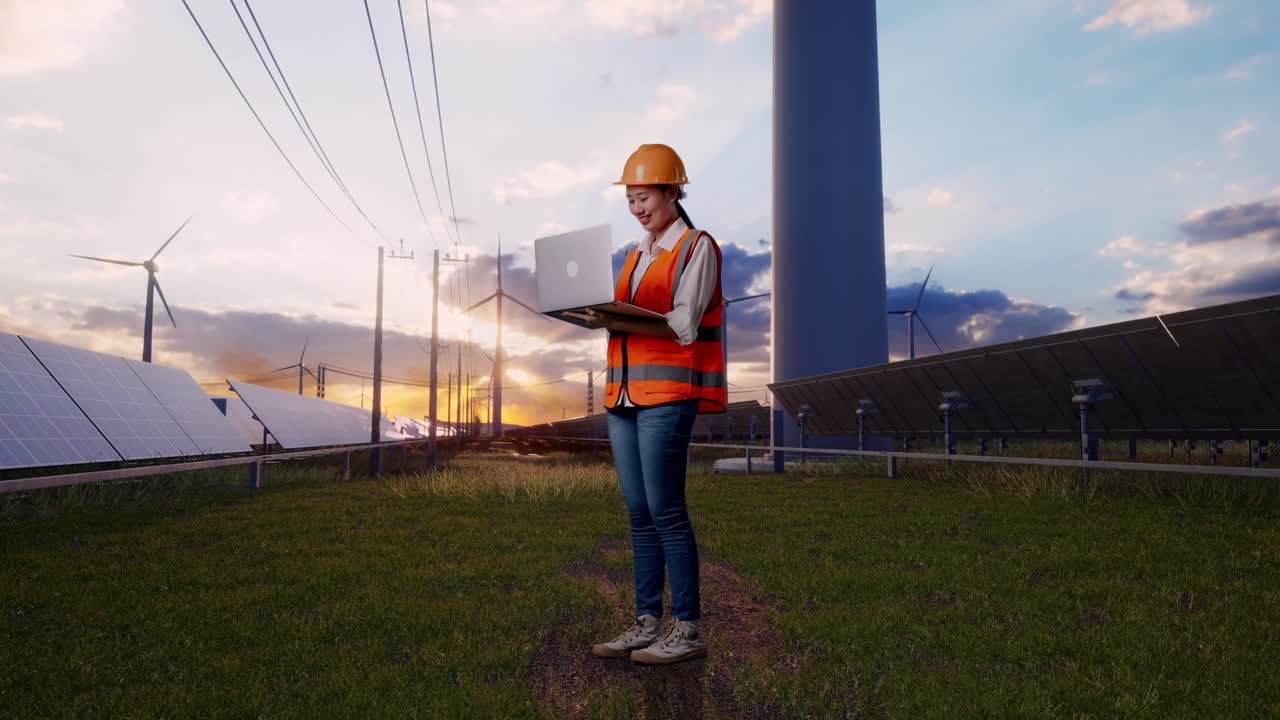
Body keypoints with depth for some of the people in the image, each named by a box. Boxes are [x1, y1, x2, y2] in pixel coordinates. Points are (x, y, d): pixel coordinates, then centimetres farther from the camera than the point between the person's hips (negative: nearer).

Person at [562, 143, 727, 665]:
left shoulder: (697, 247, -1)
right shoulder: (637, 255, 22)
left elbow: (683, 326, -12)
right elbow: (627, 318, 17)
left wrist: (616, 322, -21)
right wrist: (597, 316, -3)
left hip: (667, 393, -7)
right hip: (624, 392, 7)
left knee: (665, 511, -8)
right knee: (639, 514, 7)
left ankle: (688, 628, 4)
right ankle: (647, 623, 15)